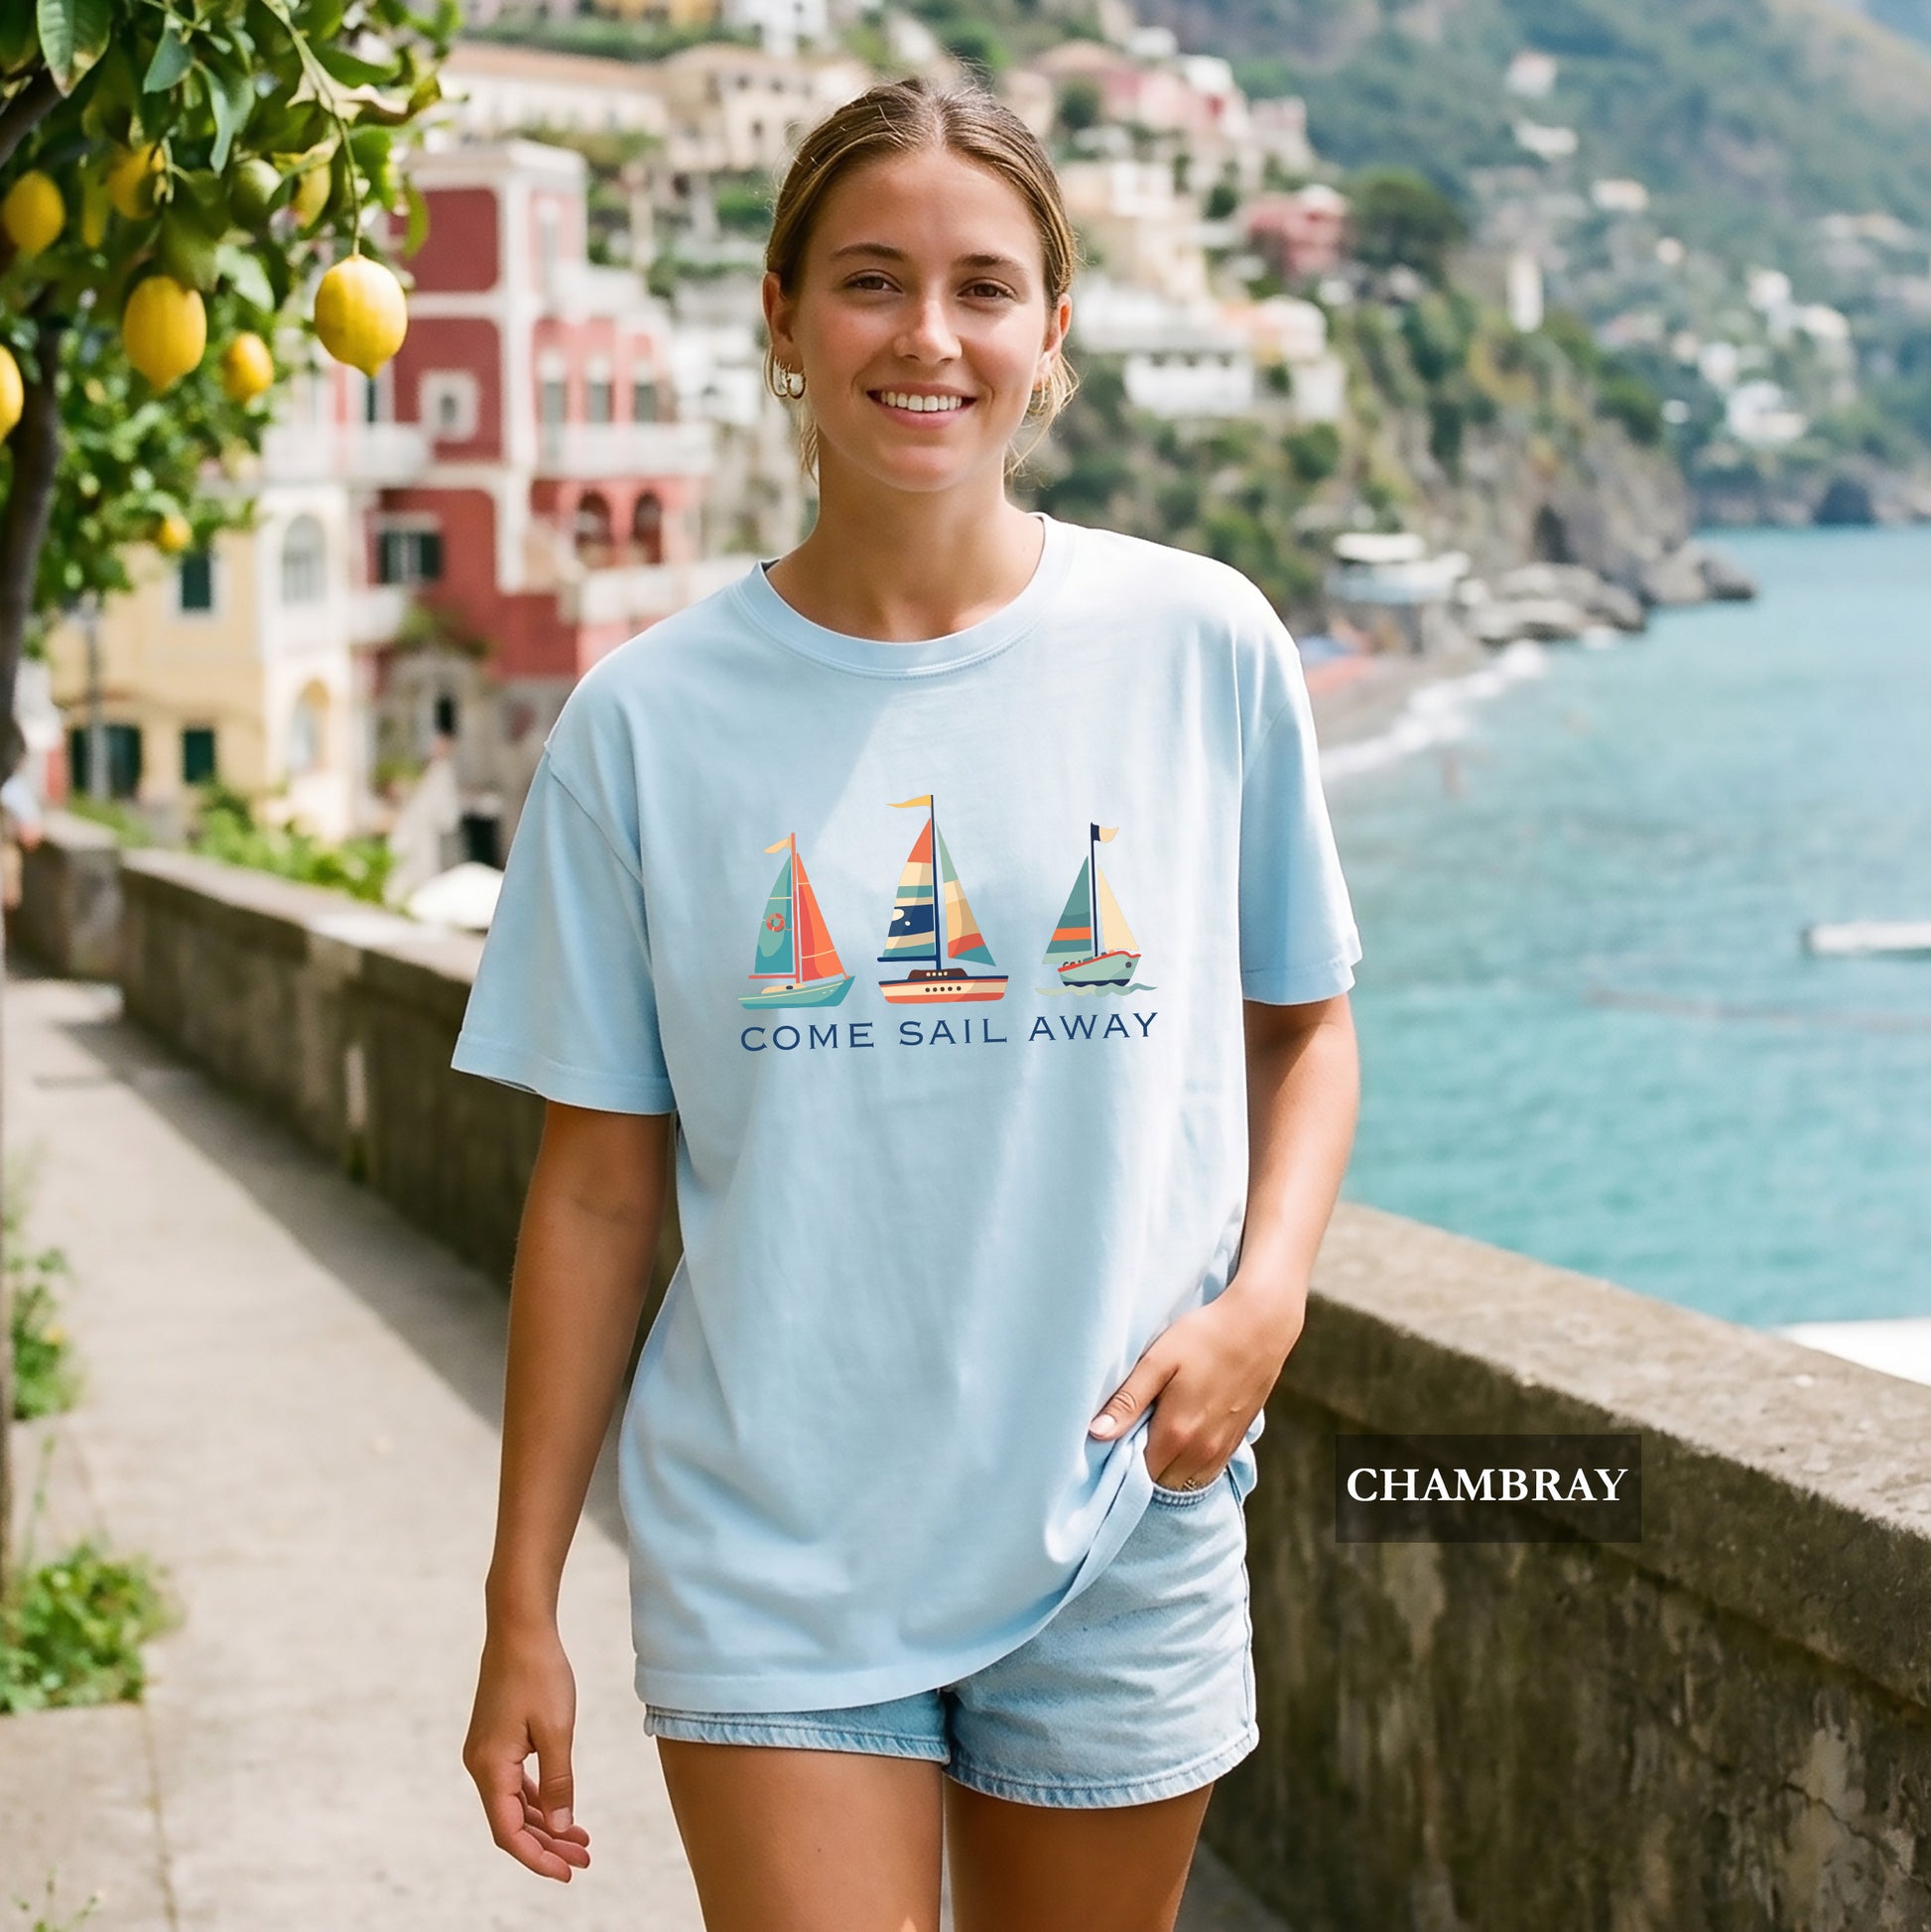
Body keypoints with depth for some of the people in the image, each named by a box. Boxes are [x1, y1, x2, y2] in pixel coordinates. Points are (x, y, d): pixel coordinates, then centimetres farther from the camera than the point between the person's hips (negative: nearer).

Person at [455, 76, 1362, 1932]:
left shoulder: (1199, 647, -3)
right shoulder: (648, 719, -3)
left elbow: (1302, 1021, 10)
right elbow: (597, 1187, 1)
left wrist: (1263, 1298, -9)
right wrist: (521, 1606, 2)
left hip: (1119, 1548, 1)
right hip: (772, 1558, -1)